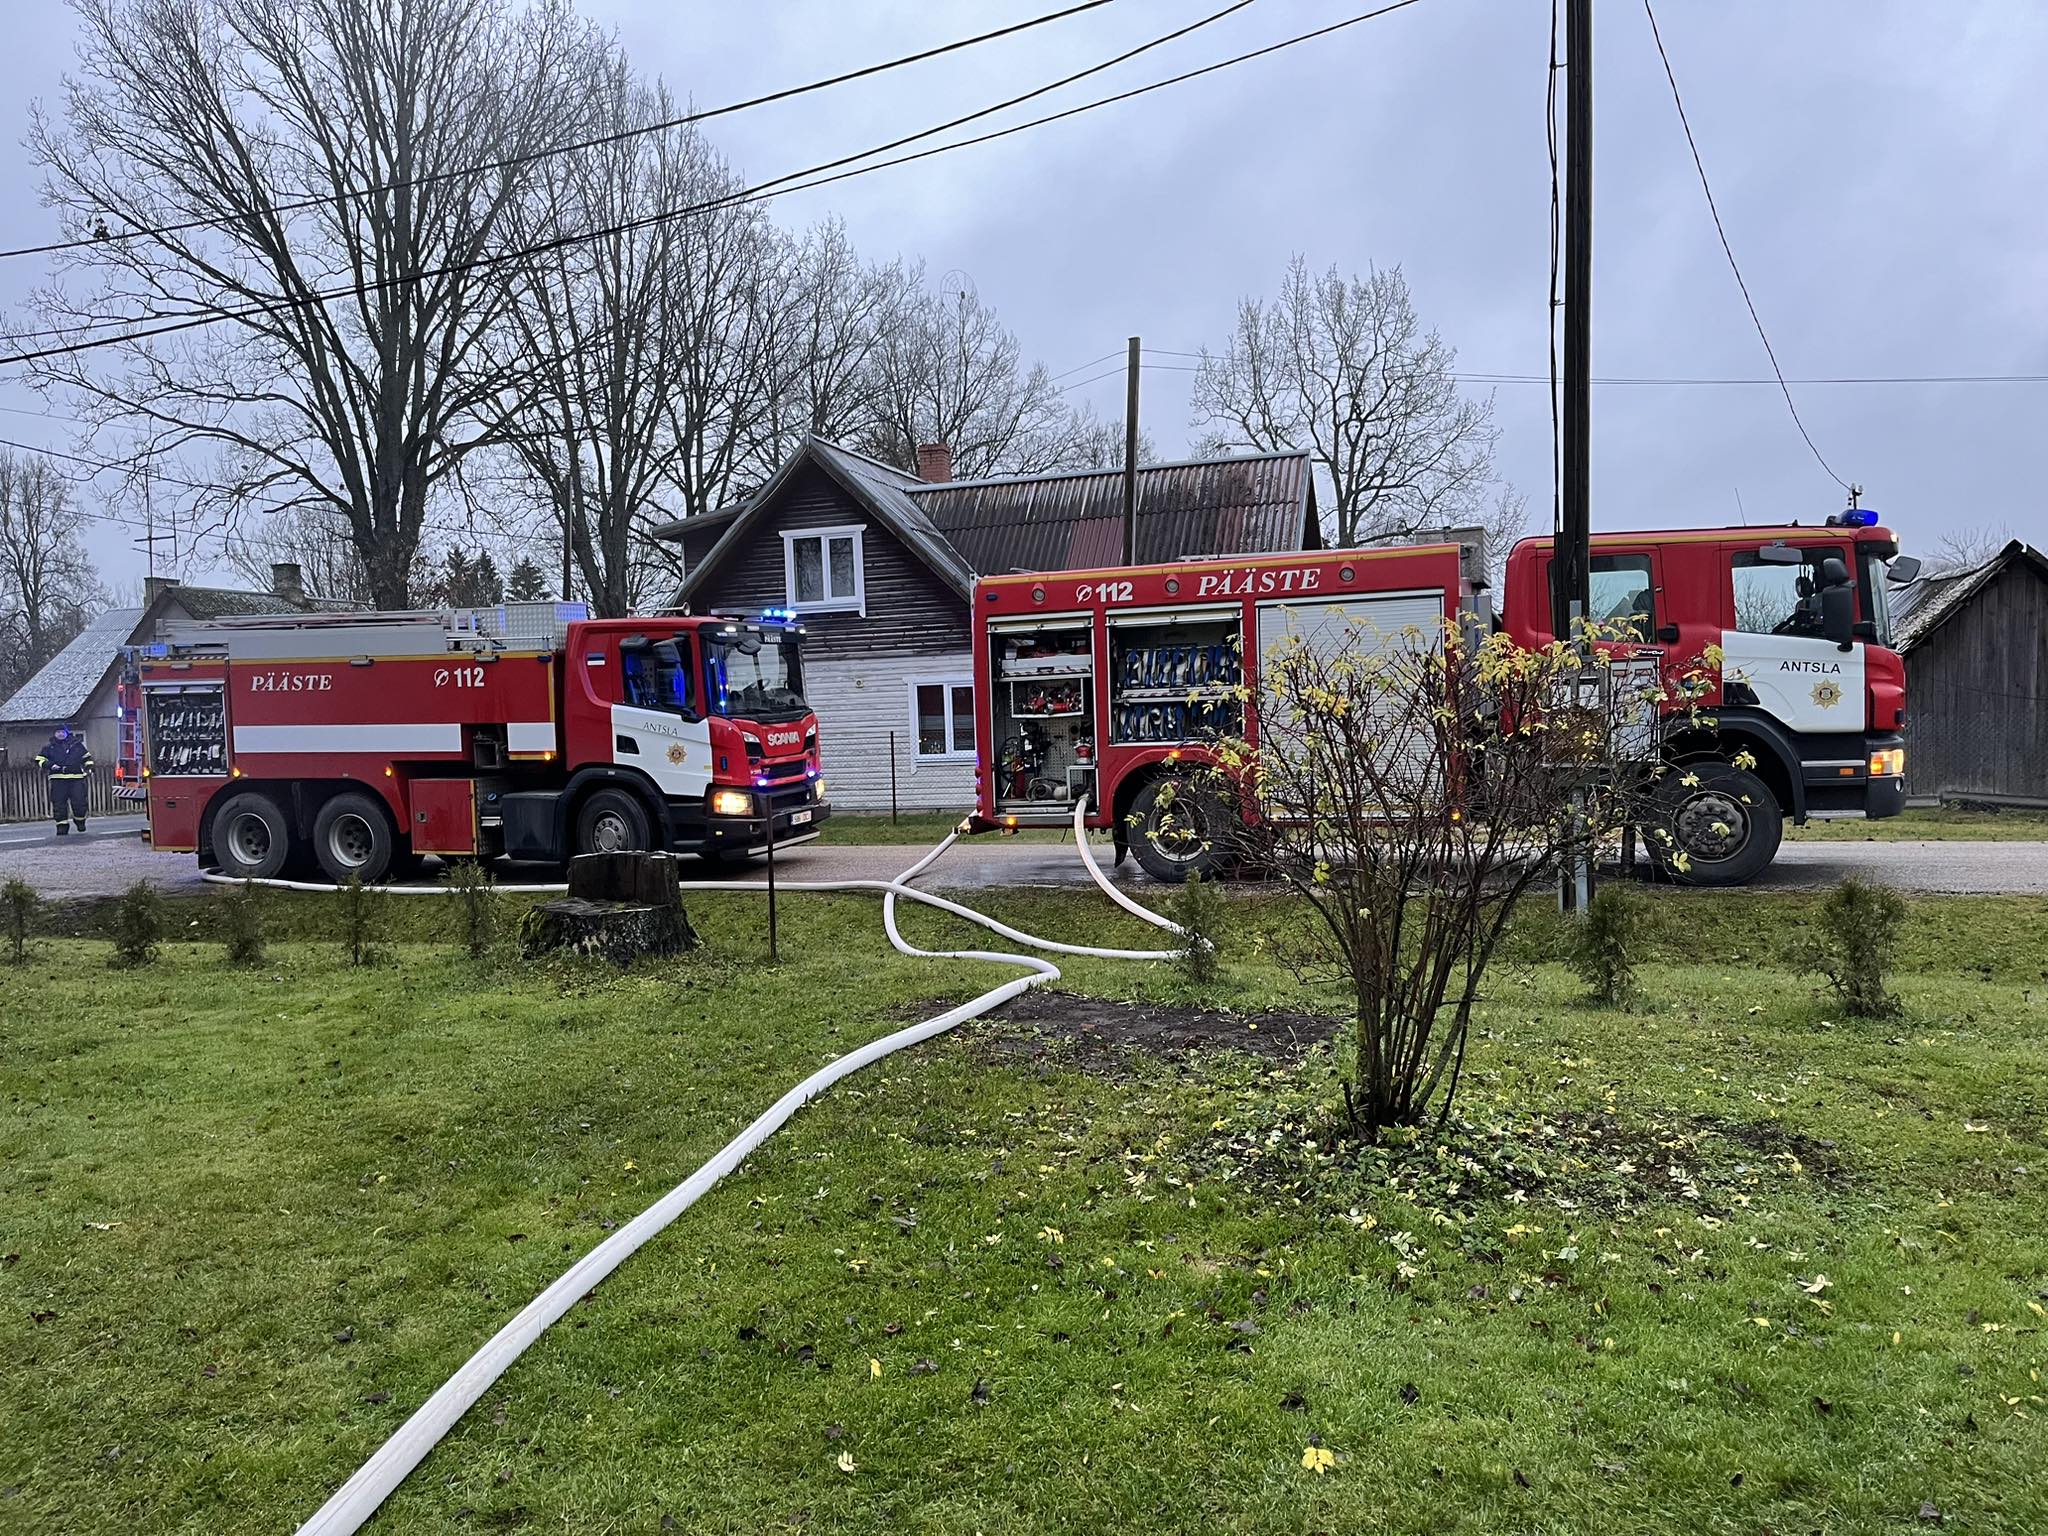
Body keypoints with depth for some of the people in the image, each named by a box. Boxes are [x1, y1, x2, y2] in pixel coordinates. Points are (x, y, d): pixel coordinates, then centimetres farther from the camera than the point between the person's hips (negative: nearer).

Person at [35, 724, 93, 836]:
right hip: (57, 779, 0)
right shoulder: (50, 747, 10)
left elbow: (87, 758, 22)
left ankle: (80, 821, 16)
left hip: (76, 778, 0)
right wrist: (50, 765, -7)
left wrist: (89, 770, 10)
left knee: (79, 802, -6)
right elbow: (39, 759, 10)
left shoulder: (77, 745, 12)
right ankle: (62, 826, 3)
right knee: (59, 804, -3)